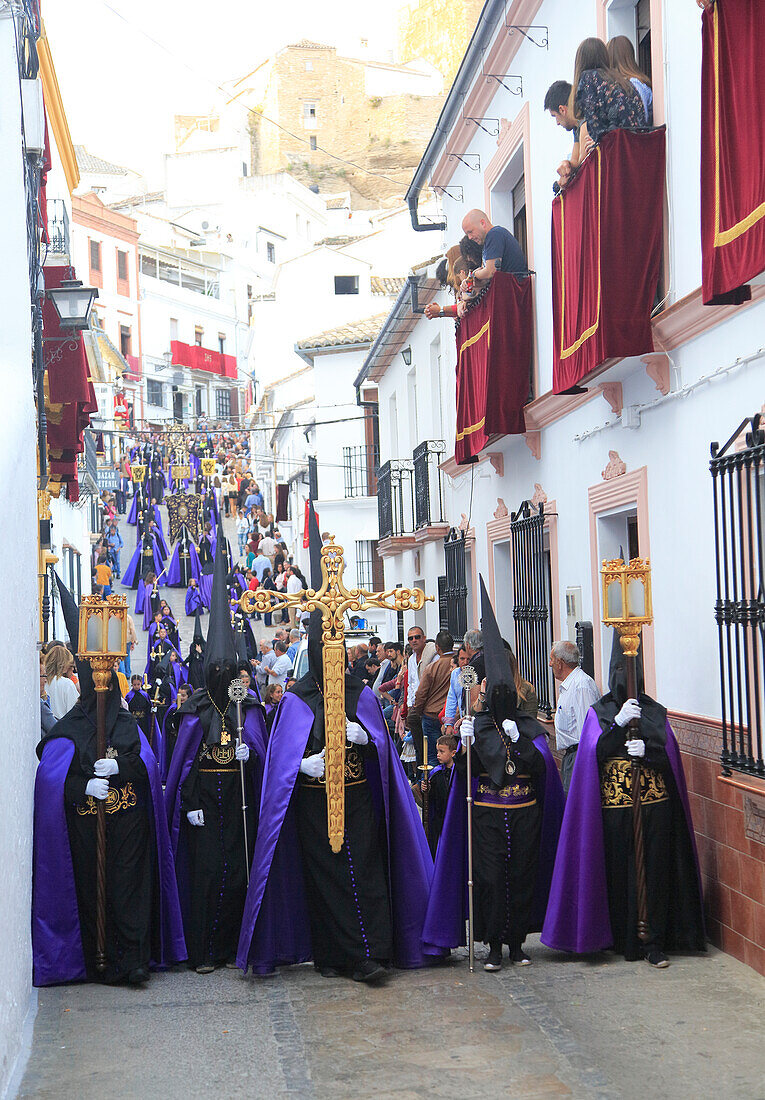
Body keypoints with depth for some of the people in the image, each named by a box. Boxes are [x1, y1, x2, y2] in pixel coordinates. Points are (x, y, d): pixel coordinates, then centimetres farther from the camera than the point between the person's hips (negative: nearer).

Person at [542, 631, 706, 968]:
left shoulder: (655, 711, 11)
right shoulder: (599, 712, 7)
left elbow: (671, 755, 5)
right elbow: (594, 752, -8)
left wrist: (647, 749, -14)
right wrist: (619, 722, -18)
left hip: (655, 804, 1)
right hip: (613, 805, -1)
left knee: (654, 872, -2)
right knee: (619, 874, -1)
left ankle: (654, 943, 1)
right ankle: (623, 940, 10)